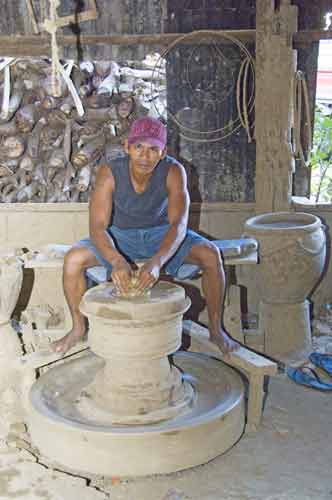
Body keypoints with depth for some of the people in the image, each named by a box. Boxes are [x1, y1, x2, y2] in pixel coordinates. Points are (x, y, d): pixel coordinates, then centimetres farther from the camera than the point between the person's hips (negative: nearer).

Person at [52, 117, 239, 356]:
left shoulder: (173, 172, -26)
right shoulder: (110, 173, -26)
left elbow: (178, 224, -35)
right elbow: (97, 227, -33)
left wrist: (156, 261, -53)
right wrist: (117, 261, -54)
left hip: (160, 233, 0)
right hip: (120, 236, 0)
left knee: (211, 254, -24)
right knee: (73, 258, -24)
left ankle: (216, 329, -7)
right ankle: (79, 328, -2)